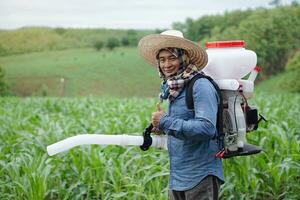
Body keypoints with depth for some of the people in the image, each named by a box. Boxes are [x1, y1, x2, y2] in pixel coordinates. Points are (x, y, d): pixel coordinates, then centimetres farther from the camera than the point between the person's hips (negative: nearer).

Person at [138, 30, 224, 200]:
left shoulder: (201, 86, -13)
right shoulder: (174, 89, 12)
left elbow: (207, 128, -23)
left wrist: (166, 122, -19)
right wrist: (161, 127, 6)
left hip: (200, 177, -8)